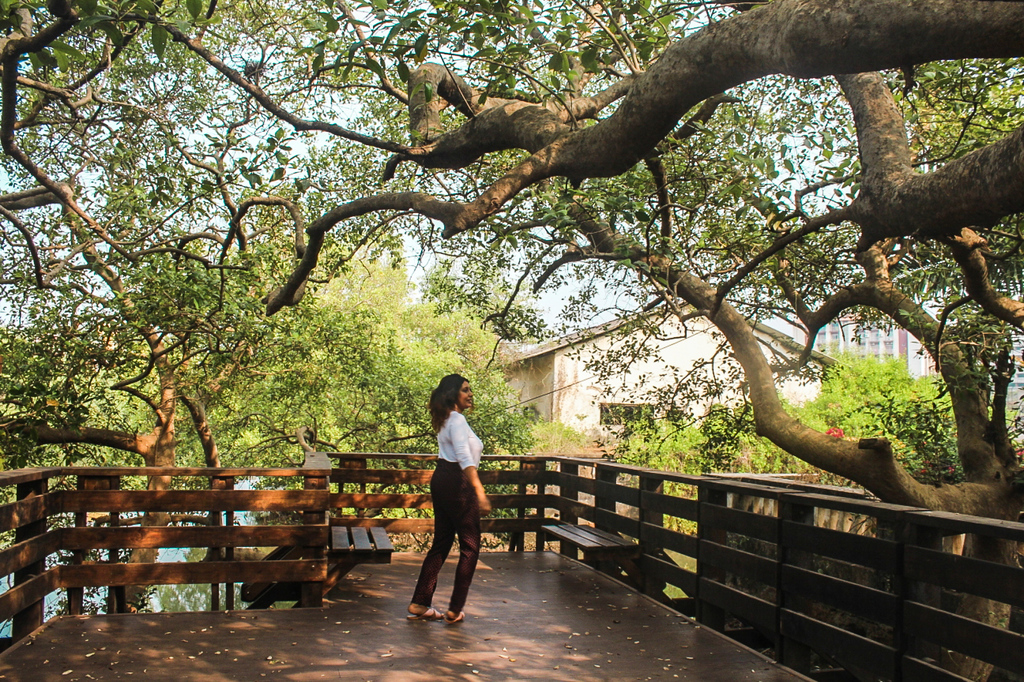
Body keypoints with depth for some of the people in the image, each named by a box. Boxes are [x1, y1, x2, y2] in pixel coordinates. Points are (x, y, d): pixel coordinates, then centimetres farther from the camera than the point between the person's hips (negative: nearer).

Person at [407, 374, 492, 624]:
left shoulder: (446, 420, 15)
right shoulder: (457, 420, -15)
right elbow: (465, 457, -28)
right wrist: (479, 490, -33)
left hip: (441, 481, 10)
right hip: (457, 483, -9)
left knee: (441, 542, 13)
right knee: (470, 546, 1)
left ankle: (420, 604, 16)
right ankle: (455, 610, 5)